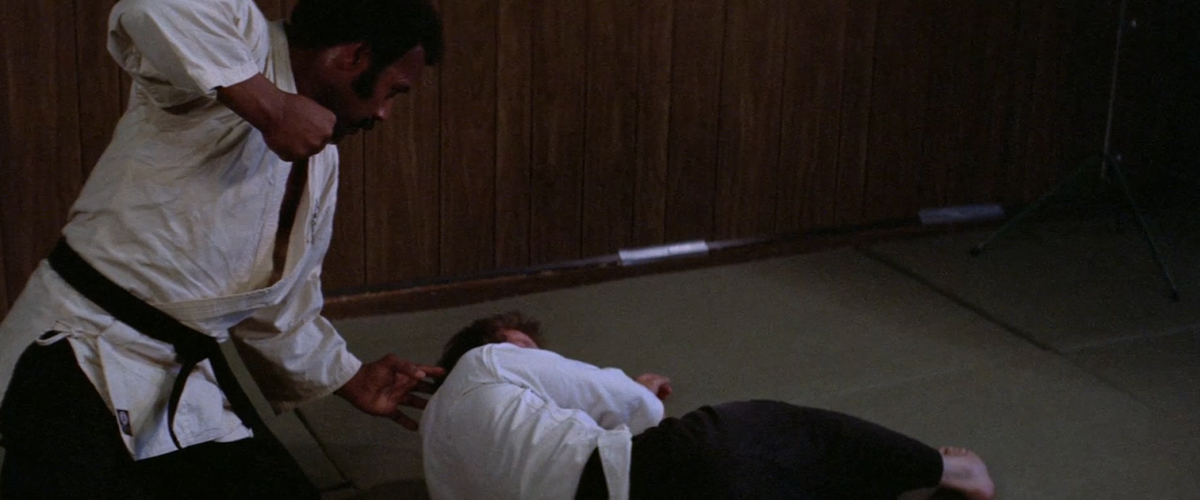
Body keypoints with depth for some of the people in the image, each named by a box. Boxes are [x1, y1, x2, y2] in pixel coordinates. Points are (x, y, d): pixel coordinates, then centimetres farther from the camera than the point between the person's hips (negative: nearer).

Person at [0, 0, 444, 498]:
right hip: (79, 358, -8)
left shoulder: (321, 160, 14)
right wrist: (271, 106, -35)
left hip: (186, 377, 8)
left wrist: (351, 380, 25)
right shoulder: (239, 46, -13)